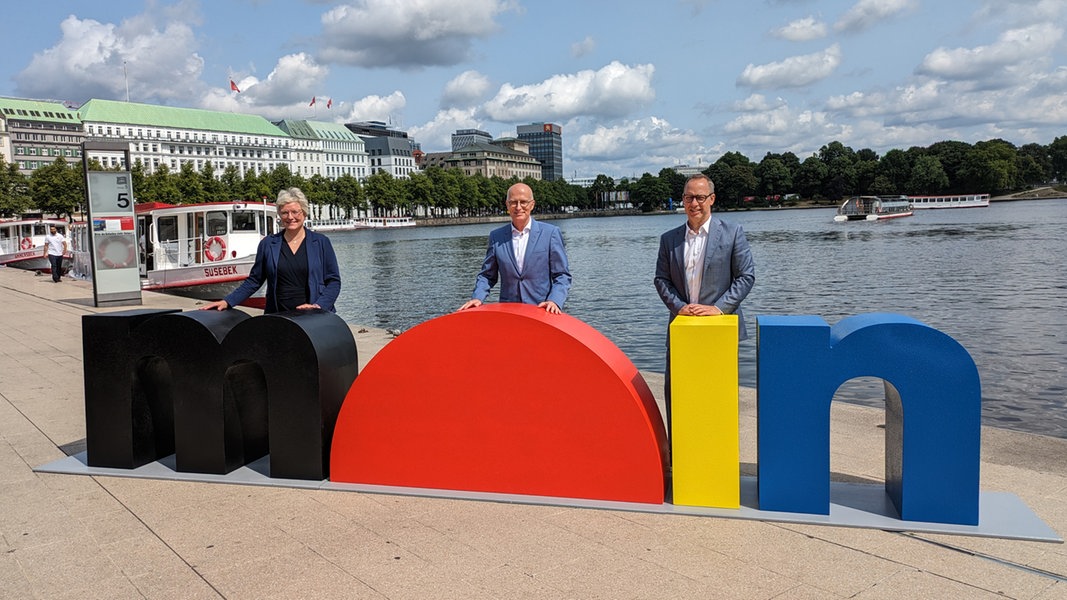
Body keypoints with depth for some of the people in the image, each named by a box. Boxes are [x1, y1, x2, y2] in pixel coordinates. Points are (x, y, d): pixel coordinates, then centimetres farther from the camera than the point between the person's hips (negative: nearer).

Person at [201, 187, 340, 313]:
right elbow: (254, 281, 12)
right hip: (277, 318, 2)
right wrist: (227, 302, 2)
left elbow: (334, 281, 2)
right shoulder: (268, 244, 9)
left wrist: (319, 306, -12)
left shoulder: (321, 242, 4)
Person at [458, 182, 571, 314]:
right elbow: (487, 275, 17)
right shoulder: (496, 236, 11)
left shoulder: (550, 233, 4)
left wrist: (555, 301, -12)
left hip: (542, 312, -1)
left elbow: (562, 275, 4)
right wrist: (477, 297, -1)